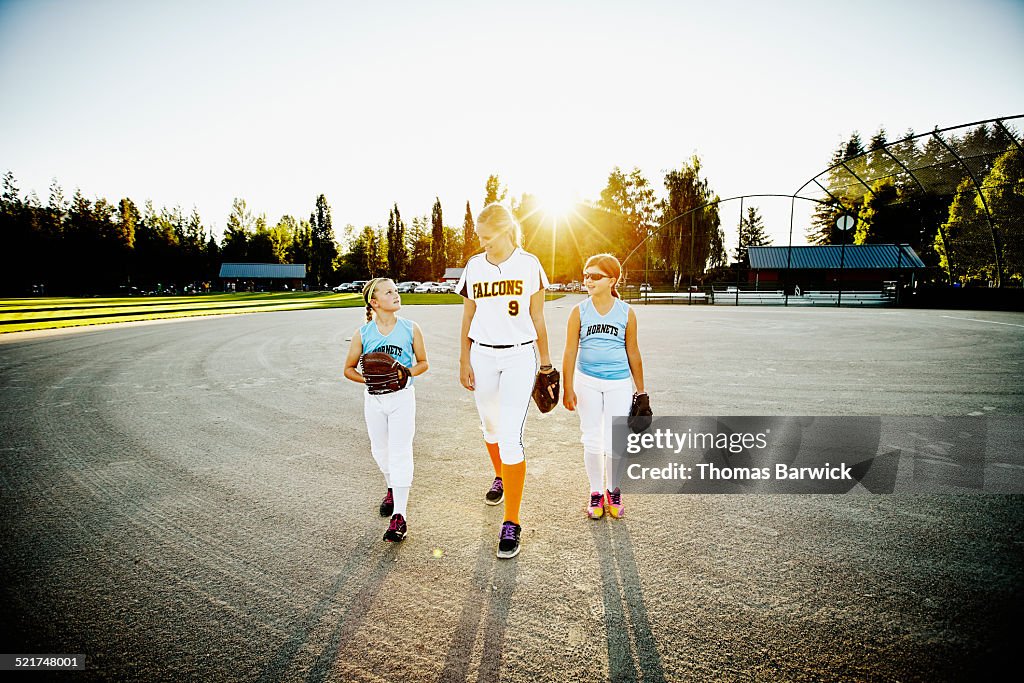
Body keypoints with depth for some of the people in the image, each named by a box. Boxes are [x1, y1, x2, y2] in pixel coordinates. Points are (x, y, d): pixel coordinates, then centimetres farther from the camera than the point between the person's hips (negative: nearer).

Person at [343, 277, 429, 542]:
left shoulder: (410, 329, -4)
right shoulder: (362, 334, -2)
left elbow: (423, 363, 5)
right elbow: (349, 369, 6)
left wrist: (406, 374, -14)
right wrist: (369, 380, -12)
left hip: (402, 396, -2)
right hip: (374, 399, 2)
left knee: (400, 452, -6)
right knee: (380, 450, 15)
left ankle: (399, 515, -3)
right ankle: (392, 490, 43)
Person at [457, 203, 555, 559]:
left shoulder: (529, 265, -4)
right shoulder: (474, 266, 4)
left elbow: (537, 319, 2)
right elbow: (467, 318, 9)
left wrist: (545, 362, 6)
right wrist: (464, 362, 6)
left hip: (519, 356, -4)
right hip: (483, 356, 4)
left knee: (510, 438, -10)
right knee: (490, 426, 19)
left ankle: (511, 524, -2)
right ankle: (500, 477, 50)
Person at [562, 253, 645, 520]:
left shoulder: (626, 312, -1)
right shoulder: (579, 311, -2)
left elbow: (633, 353, 6)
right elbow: (570, 351, -1)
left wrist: (640, 389, 10)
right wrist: (567, 388, -4)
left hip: (619, 383, 0)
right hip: (587, 382, 0)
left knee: (615, 442, 1)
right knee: (592, 440, 7)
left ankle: (613, 490, 25)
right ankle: (596, 493, 24)